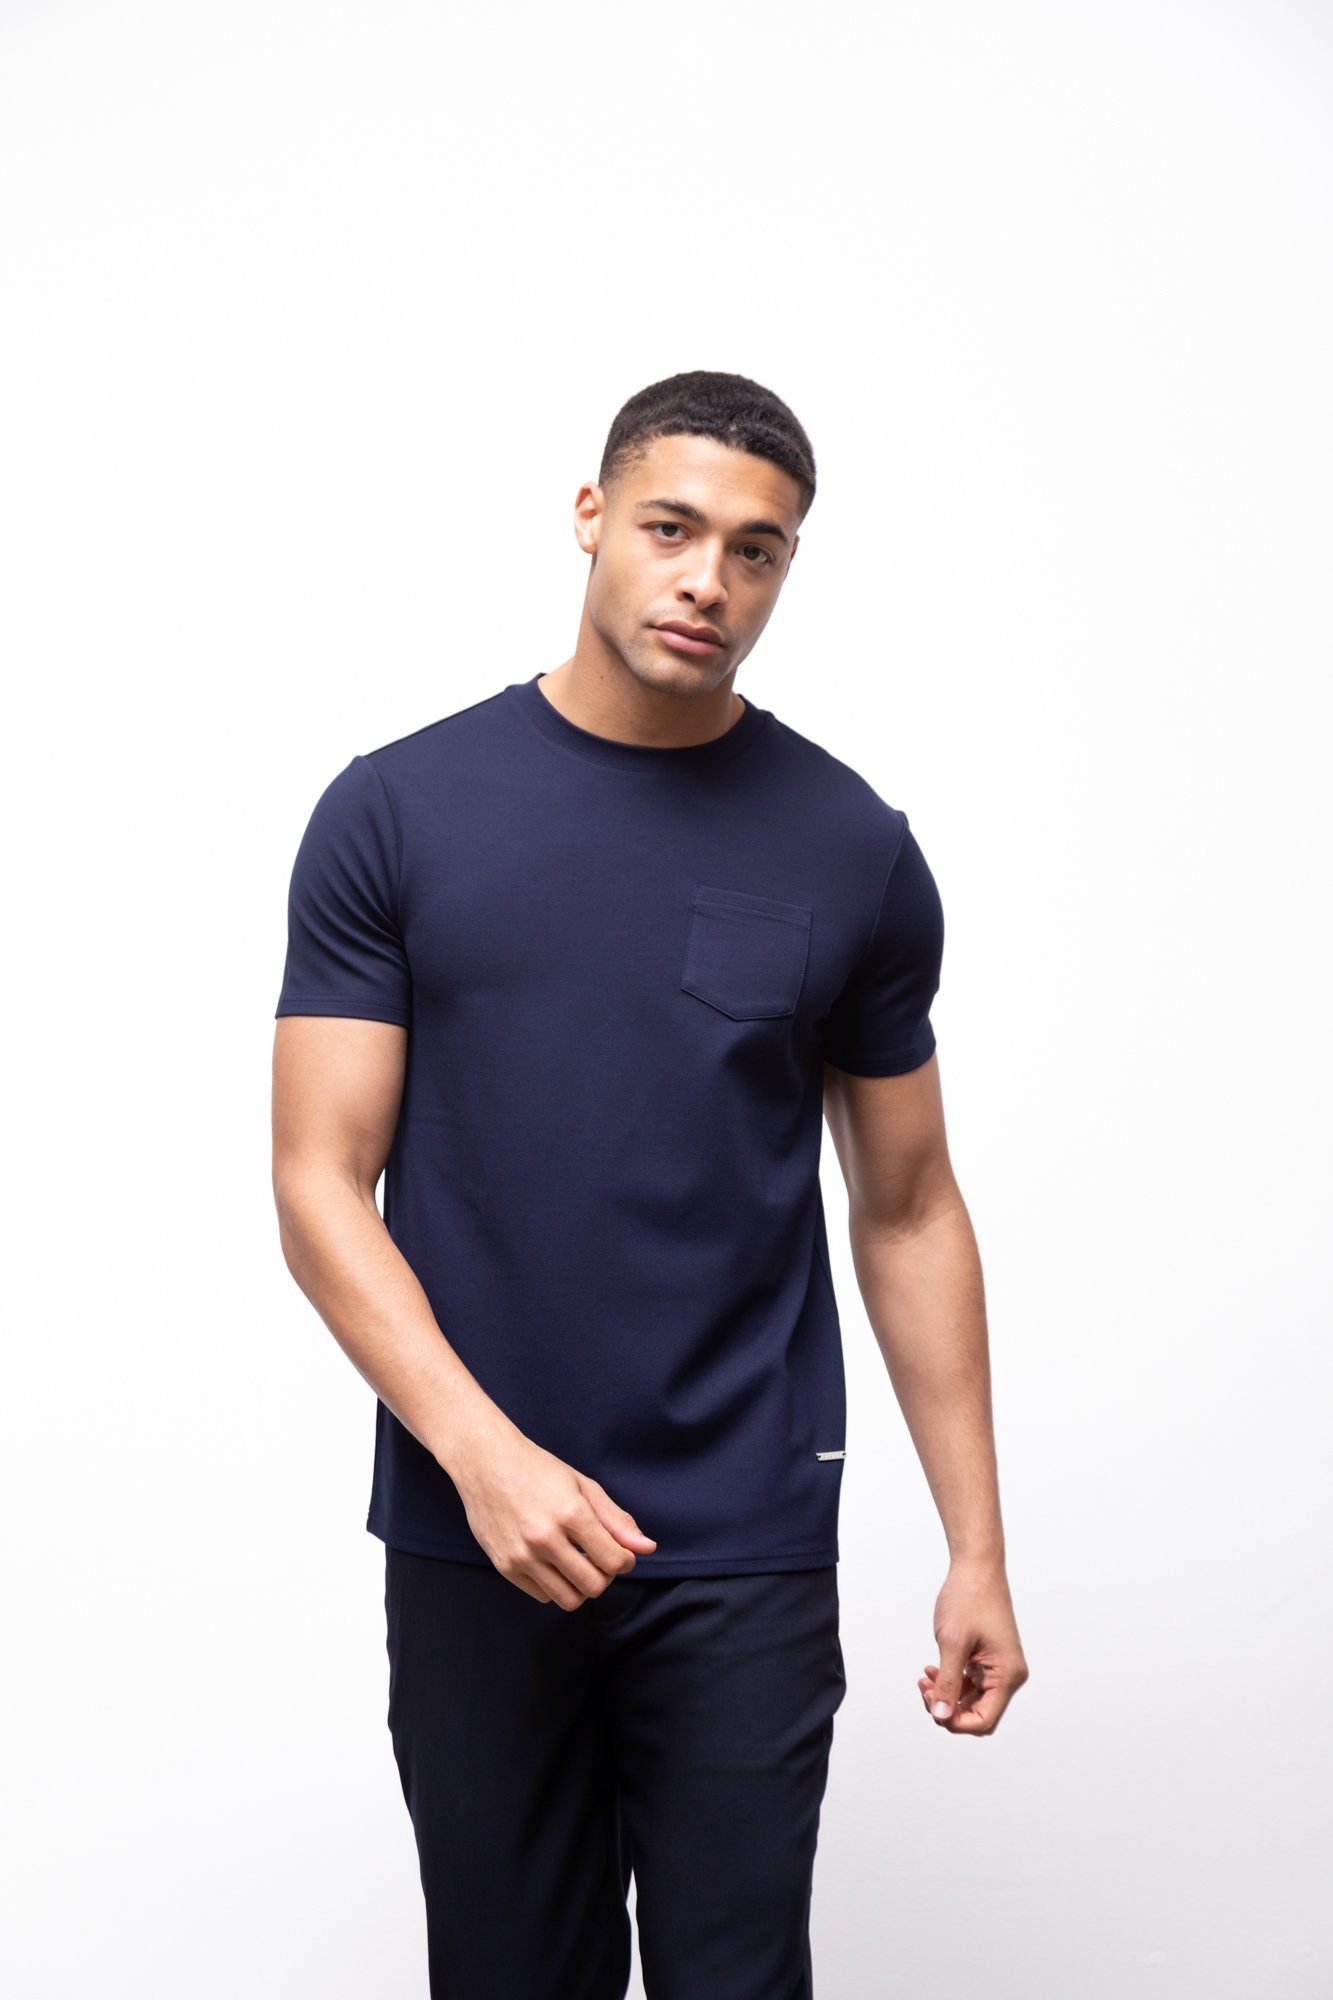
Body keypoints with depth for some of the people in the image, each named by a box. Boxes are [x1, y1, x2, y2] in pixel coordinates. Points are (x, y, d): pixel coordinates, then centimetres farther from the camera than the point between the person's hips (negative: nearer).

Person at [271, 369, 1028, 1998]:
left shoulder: (855, 851, 0)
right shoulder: (397, 812, -3)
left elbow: (907, 1210, 7)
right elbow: (320, 1183, -5)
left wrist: (977, 1546, 4)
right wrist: (482, 1453, -19)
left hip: (745, 1553, 0)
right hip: (470, 1538, 0)